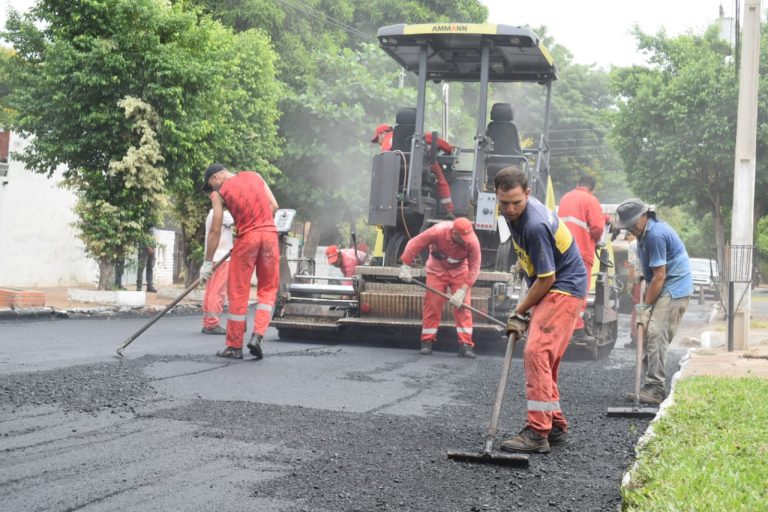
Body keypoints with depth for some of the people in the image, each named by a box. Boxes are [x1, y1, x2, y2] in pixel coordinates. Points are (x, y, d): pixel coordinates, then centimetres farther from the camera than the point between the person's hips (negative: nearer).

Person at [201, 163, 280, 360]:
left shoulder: (219, 193, 3)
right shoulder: (254, 176, 14)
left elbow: (215, 230, 0)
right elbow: (274, 205, 9)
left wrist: (208, 262, 4)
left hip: (247, 237, -3)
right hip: (270, 233, 3)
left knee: (238, 293, 6)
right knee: (268, 289, 12)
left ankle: (234, 347, 11)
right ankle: (258, 335, -4)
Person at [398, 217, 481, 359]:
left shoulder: (473, 241, -29)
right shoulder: (438, 231, -31)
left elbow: (474, 268, -24)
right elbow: (414, 244, -22)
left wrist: (462, 291, -29)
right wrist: (406, 266, -21)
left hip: (459, 271, 0)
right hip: (437, 269, 0)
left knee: (463, 305, -10)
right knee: (432, 304, -4)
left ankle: (465, 344, -7)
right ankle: (427, 342, 8)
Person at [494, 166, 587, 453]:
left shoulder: (535, 225, -28)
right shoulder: (513, 212, 1)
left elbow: (547, 278, -22)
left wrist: (519, 312, -13)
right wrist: (524, 264, 26)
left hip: (564, 289, -10)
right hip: (550, 290, 10)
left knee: (537, 352, -20)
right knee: (544, 359, 13)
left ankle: (538, 432, -22)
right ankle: (556, 427, 23)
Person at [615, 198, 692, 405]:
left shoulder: (655, 235, -22)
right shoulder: (645, 232, 11)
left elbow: (660, 276, -21)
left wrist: (645, 306, -16)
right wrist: (644, 303, 13)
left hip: (674, 289, -10)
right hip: (661, 288, 10)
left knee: (656, 334, -17)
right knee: (648, 334, 7)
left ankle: (656, 389, -18)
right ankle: (651, 387, 10)